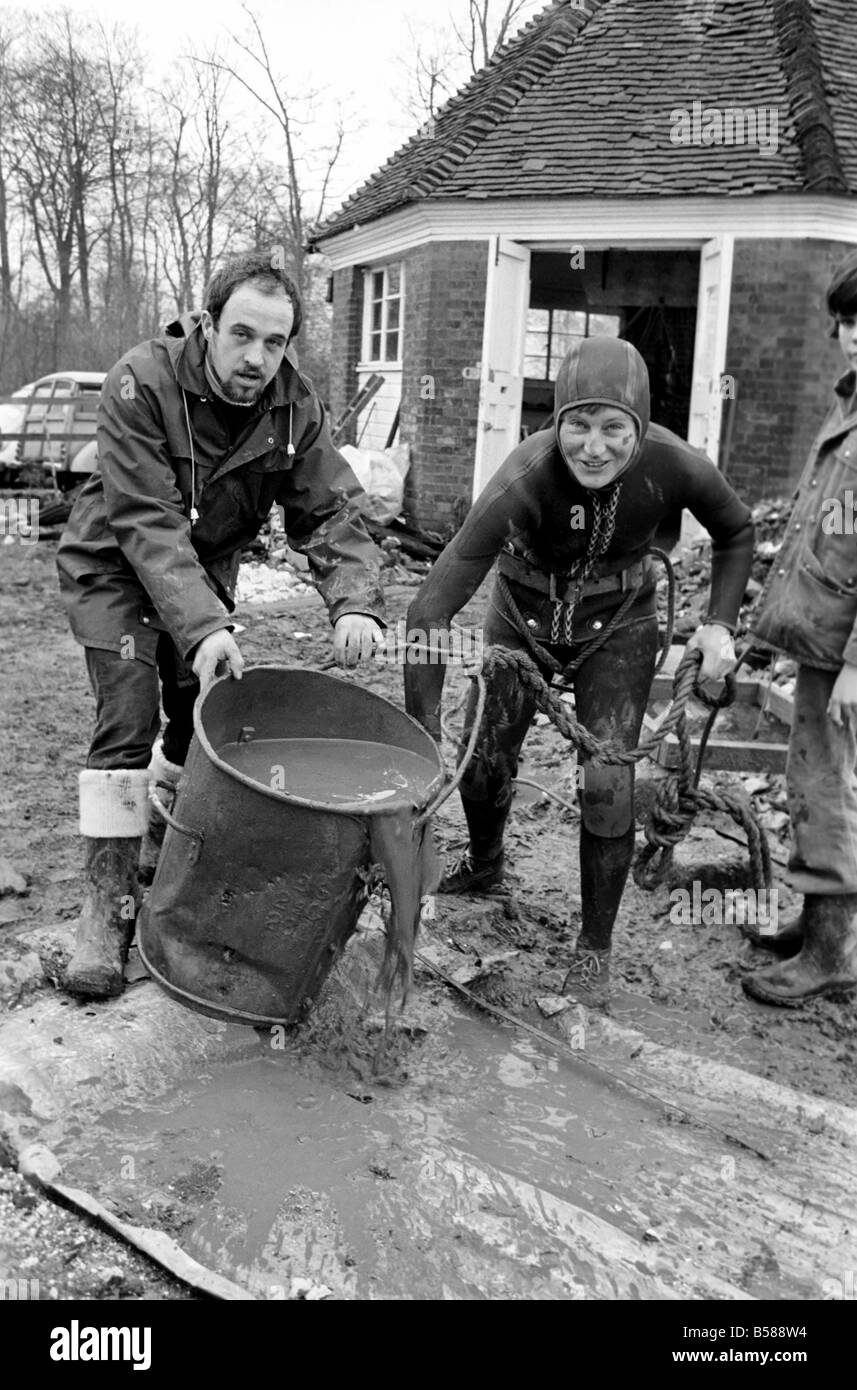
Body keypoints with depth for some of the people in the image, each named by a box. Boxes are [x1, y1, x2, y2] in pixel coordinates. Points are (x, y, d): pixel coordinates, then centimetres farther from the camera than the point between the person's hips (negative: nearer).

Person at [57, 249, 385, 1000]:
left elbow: (331, 510, -19)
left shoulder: (295, 405, -15)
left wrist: (356, 601, -38)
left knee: (204, 713, 7)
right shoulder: (141, 383, -29)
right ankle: (109, 903, -4)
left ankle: (163, 847, 34)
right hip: (115, 565, -4)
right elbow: (147, 523, -34)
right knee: (130, 719, -15)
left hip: (206, 570, 5)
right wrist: (201, 627, -46)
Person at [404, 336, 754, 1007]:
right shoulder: (526, 477, -35)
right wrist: (423, 738, -38)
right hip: (524, 615, 0)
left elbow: (737, 532, -2)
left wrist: (720, 624, -13)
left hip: (618, 625, 0)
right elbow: (431, 609, -37)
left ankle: (594, 948, 13)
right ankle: (484, 865, 40)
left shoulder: (675, 466, -27)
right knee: (482, 761, 3)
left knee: (607, 782, -9)